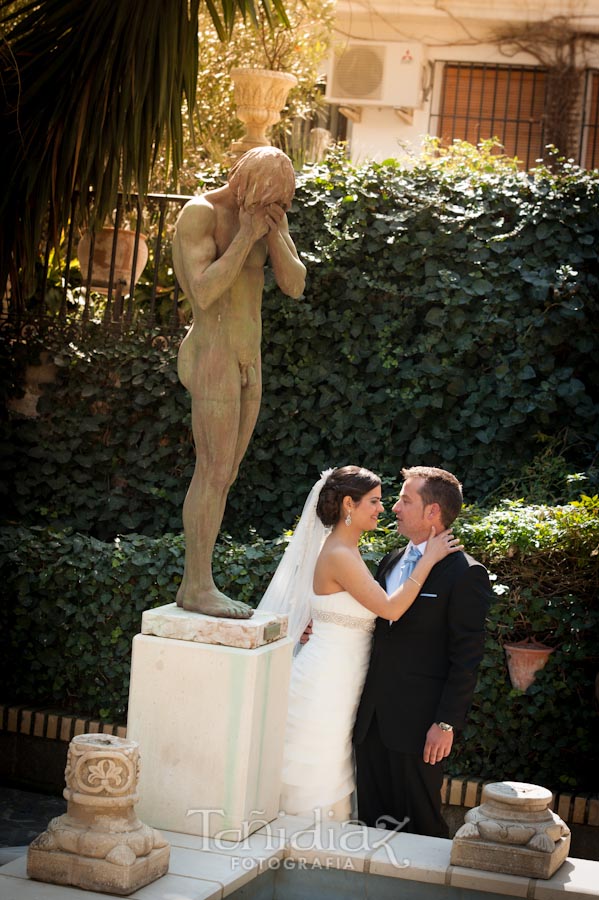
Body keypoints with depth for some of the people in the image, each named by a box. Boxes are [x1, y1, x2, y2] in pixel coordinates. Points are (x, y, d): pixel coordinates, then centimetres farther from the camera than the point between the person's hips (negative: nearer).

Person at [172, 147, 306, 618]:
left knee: (222, 475, 6)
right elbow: (204, 292, -21)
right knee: (214, 471, -11)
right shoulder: (200, 213, -12)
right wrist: (246, 236, -20)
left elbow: (295, 285, 3)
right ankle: (199, 585, -8)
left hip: (248, 359, 8)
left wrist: (273, 231, -10)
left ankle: (196, 585, 9)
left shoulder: (270, 215, 9)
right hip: (212, 353, -8)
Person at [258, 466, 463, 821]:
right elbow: (390, 608, -21)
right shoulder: (339, 555, -18)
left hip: (339, 682, 10)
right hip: (325, 684, -10)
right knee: (316, 784, -2)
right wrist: (429, 560, -17)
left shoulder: (347, 552, 13)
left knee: (330, 776, 15)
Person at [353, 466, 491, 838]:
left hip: (419, 724, -7)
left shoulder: (465, 574, -10)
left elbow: (467, 658, -12)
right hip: (373, 720, 7)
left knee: (423, 822, 3)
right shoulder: (392, 562, 13)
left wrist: (447, 723, -15)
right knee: (373, 820, 11)